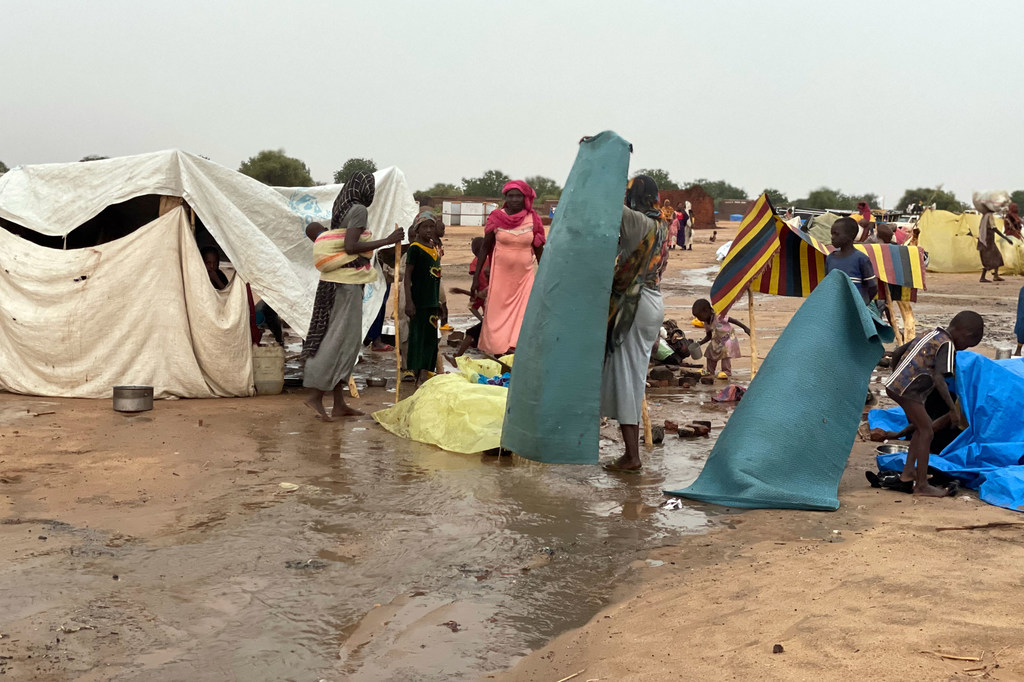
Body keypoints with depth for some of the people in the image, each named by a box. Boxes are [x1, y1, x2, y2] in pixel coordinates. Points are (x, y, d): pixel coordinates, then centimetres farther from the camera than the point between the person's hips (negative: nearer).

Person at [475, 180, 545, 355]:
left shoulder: (533, 219, 0)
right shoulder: (496, 218, -2)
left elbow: (539, 249, 8)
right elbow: (485, 248, 4)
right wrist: (477, 277, 3)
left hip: (525, 275, 0)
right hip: (501, 274, 0)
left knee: (522, 314, -7)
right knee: (497, 314, 2)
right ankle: (498, 350, 12)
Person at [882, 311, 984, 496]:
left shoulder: (929, 335, 19)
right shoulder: (947, 345, -8)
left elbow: (897, 352, 25)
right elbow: (938, 378, -20)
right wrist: (953, 408, -17)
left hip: (894, 384, 9)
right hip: (906, 389, -9)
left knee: (923, 426, 20)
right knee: (926, 431, -4)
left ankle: (908, 471, 24)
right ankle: (921, 486, -3)